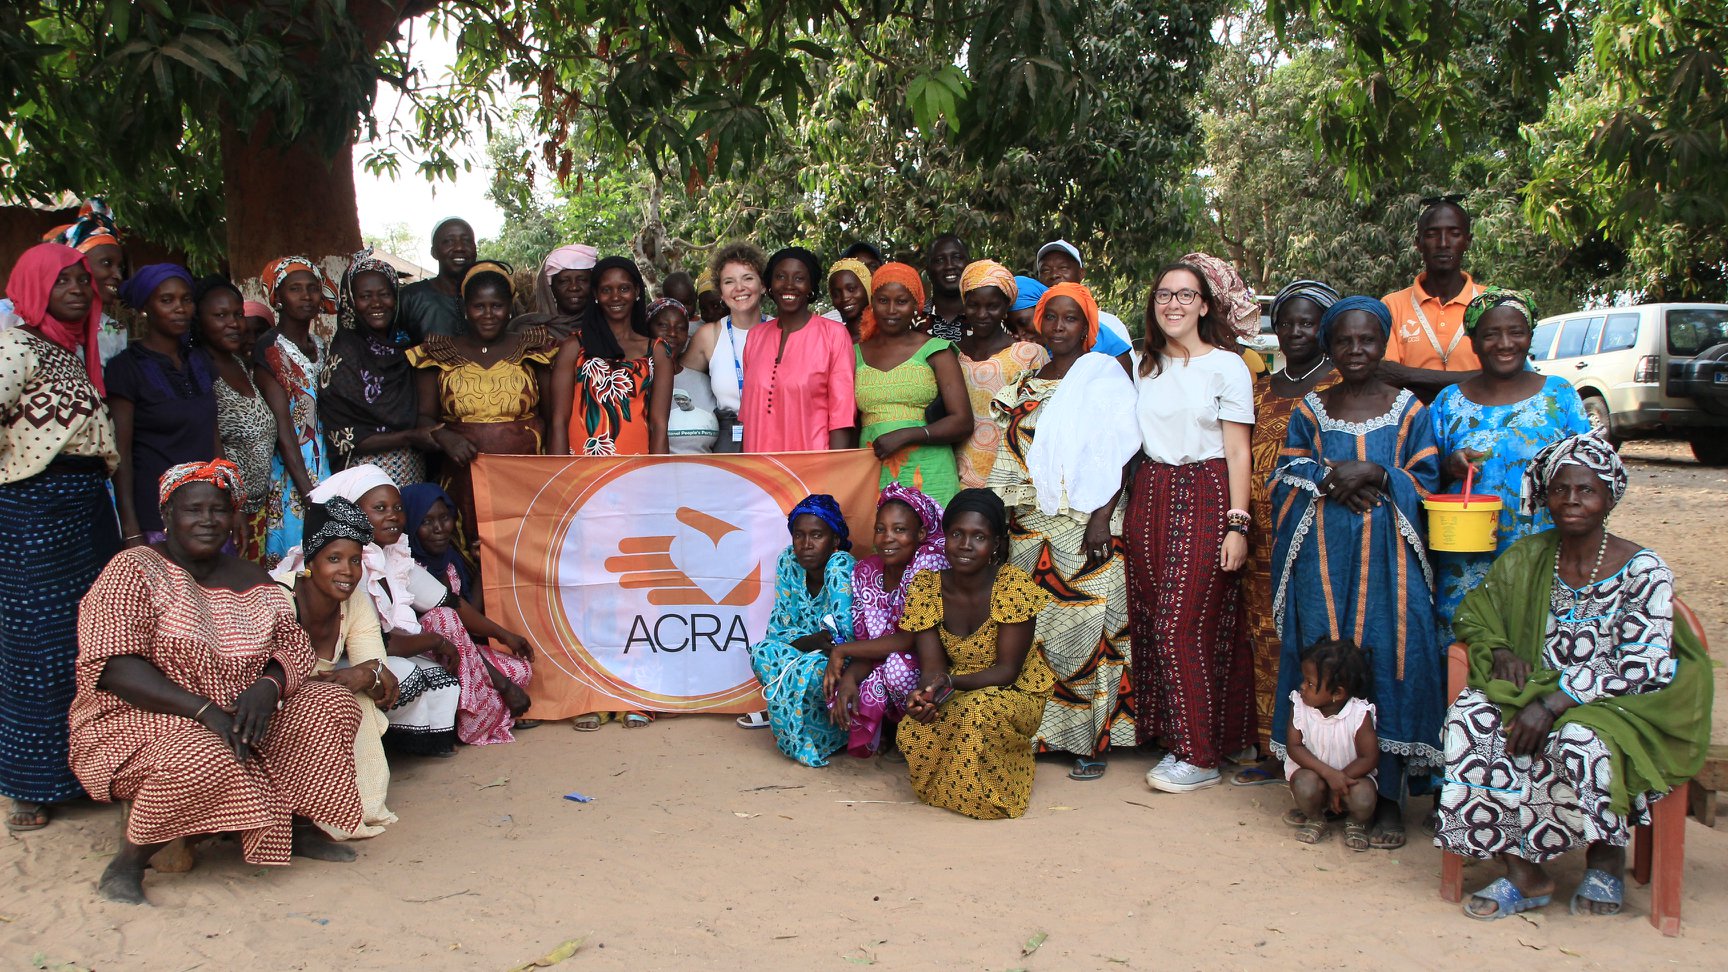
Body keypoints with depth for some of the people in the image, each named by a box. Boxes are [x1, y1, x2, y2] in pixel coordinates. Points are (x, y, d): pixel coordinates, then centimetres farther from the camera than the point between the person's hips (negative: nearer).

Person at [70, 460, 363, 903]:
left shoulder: (252, 580, 9)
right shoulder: (133, 571, -9)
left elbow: (295, 647, 5)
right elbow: (111, 667, -20)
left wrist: (268, 687, -21)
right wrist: (205, 710, -27)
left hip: (239, 718, 6)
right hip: (137, 722, -6)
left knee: (334, 704, -10)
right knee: (206, 759, -38)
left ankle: (298, 828, 2)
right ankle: (126, 863, -13)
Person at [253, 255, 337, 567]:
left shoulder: (321, 345, 12)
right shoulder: (269, 349, -8)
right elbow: (282, 425, -13)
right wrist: (309, 492, -18)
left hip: (326, 467, 6)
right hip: (290, 470, -6)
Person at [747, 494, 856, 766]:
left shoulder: (841, 564, -24)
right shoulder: (788, 562, -7)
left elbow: (845, 643, -28)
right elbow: (777, 628, -5)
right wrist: (811, 641, -22)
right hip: (810, 657, 6)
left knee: (808, 671, -34)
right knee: (763, 652, -20)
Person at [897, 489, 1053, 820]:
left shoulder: (1014, 586, -19)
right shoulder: (926, 587, -7)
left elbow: (1007, 670, -18)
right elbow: (932, 665, -10)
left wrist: (950, 683, -36)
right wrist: (924, 694, -35)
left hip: (1015, 694, -3)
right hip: (956, 695, 3)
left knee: (979, 710, -37)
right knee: (913, 730, -29)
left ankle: (987, 795, -7)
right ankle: (948, 786, 5)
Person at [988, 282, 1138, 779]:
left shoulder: (1103, 376, -1)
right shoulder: (1024, 386, 17)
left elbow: (1119, 454, -7)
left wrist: (1103, 517, -16)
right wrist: (1000, 518, 11)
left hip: (1085, 527, -5)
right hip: (1029, 527, 6)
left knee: (1085, 626, -6)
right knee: (1028, 628, 4)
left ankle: (1091, 741, 2)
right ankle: (1035, 731, 14)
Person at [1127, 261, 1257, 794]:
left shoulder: (1227, 366, -3)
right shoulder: (1143, 366, 13)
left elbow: (1238, 453, -5)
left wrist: (1237, 525, -11)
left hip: (1205, 498, -5)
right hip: (1150, 495, 5)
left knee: (1187, 626, -7)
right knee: (1153, 623, 4)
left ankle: (1201, 756, 3)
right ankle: (1175, 738, 16)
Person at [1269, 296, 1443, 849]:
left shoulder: (1409, 410, 7)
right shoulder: (1309, 410, 11)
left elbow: (1427, 481, 3)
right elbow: (1286, 477, 6)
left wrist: (1374, 475, -13)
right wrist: (1330, 480, -12)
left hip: (1387, 555, -1)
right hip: (1322, 555, 1)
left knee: (1388, 662, -7)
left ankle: (1389, 797, 2)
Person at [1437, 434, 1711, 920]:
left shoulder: (1643, 569, -8)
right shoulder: (1527, 558, 5)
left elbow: (1641, 668, -16)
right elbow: (1474, 610, 16)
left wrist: (1553, 703, -24)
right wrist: (1500, 651, -7)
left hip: (1618, 710, -4)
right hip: (1537, 695, 4)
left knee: (1579, 743, -37)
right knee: (1470, 718, -25)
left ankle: (1607, 855, -2)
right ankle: (1523, 874, -20)